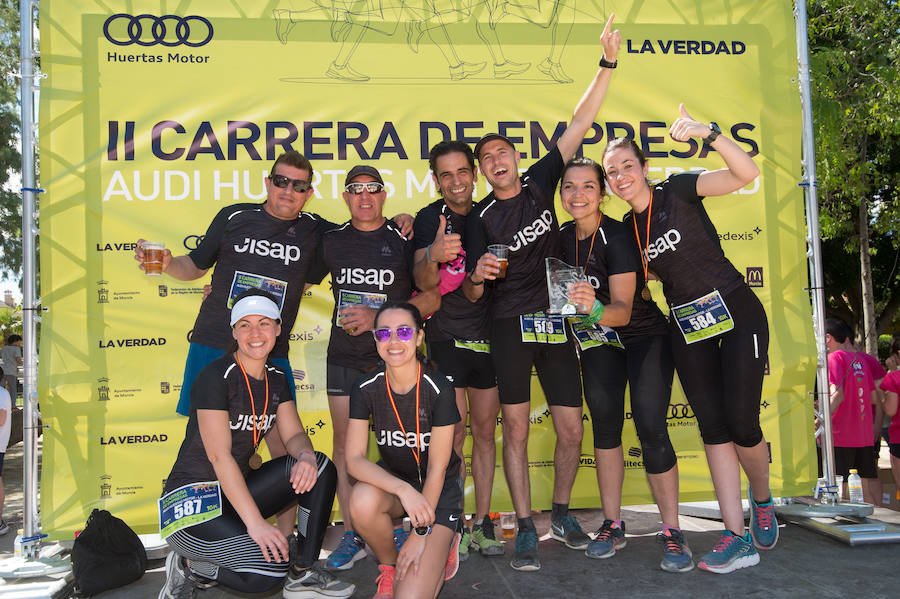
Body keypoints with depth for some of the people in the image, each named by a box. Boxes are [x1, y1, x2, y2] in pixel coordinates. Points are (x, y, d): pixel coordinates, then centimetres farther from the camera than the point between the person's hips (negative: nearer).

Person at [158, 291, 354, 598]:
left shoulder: (276, 377, 7)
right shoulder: (215, 377, -17)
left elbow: (294, 434, 4)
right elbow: (219, 455, -22)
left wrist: (305, 456, -23)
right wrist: (255, 523, -28)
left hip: (236, 492, 8)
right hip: (191, 501, -7)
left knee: (320, 467, -11)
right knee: (271, 567, -27)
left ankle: (303, 574, -4)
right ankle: (189, 567, 0)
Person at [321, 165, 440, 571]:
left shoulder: (404, 240, -2)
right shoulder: (331, 241, 7)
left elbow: (431, 298, -5)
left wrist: (377, 316, -16)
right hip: (343, 359, 3)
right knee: (345, 446, 5)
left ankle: (400, 527, 18)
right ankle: (351, 536, 16)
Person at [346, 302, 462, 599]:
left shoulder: (438, 388, -21)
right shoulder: (366, 388, -13)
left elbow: (436, 469, -16)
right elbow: (354, 459, -19)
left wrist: (420, 534, -14)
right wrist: (403, 489, -36)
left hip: (439, 488, -3)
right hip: (392, 478, 3)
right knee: (363, 501, -35)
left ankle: (443, 544, 15)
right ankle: (389, 565, -2)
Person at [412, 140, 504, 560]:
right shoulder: (430, 218, -3)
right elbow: (423, 282, -14)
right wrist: (432, 255, -34)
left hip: (487, 336, 4)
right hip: (447, 336, -4)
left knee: (485, 431, 6)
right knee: (454, 430, -6)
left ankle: (481, 522, 15)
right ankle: (453, 527, 4)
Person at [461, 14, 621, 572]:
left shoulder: (540, 181, 8)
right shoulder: (480, 217, 3)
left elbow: (580, 123, 3)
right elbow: (470, 295, 0)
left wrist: (608, 65, -4)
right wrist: (477, 274, -23)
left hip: (556, 323, 2)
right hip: (509, 325, -2)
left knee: (572, 428, 3)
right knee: (516, 428, -3)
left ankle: (561, 514, 24)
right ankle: (526, 529, 8)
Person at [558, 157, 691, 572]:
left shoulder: (617, 237, -24)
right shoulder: (563, 237, -5)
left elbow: (623, 309, -32)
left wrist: (595, 309, -50)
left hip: (645, 336, -5)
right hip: (599, 341, 6)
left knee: (651, 428, -14)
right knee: (604, 424, 2)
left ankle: (672, 532, -2)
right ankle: (612, 526, 12)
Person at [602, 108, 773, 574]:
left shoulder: (677, 191, -6)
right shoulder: (627, 229, 9)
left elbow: (746, 173, -20)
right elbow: (639, 288, 15)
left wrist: (708, 133, -34)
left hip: (737, 313, -5)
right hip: (687, 328, 5)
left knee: (742, 424, -9)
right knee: (713, 428, 1)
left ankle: (762, 500, 23)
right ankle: (736, 537, 6)